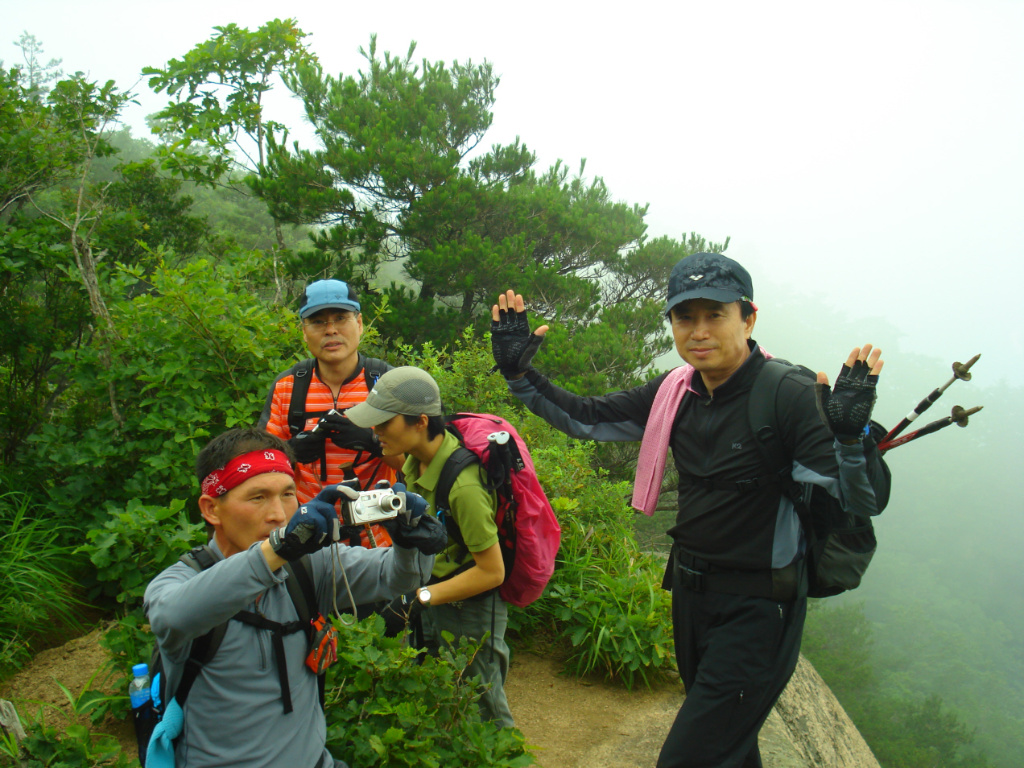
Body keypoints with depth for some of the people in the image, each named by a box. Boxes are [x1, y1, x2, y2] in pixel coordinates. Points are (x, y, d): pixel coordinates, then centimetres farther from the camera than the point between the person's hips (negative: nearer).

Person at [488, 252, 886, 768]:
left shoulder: (789, 397, -20)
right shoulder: (677, 393, -2)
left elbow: (862, 503, -23)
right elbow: (586, 418, 7)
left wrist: (851, 437, -42)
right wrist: (519, 375, -5)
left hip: (757, 610, -7)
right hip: (691, 591, 7)